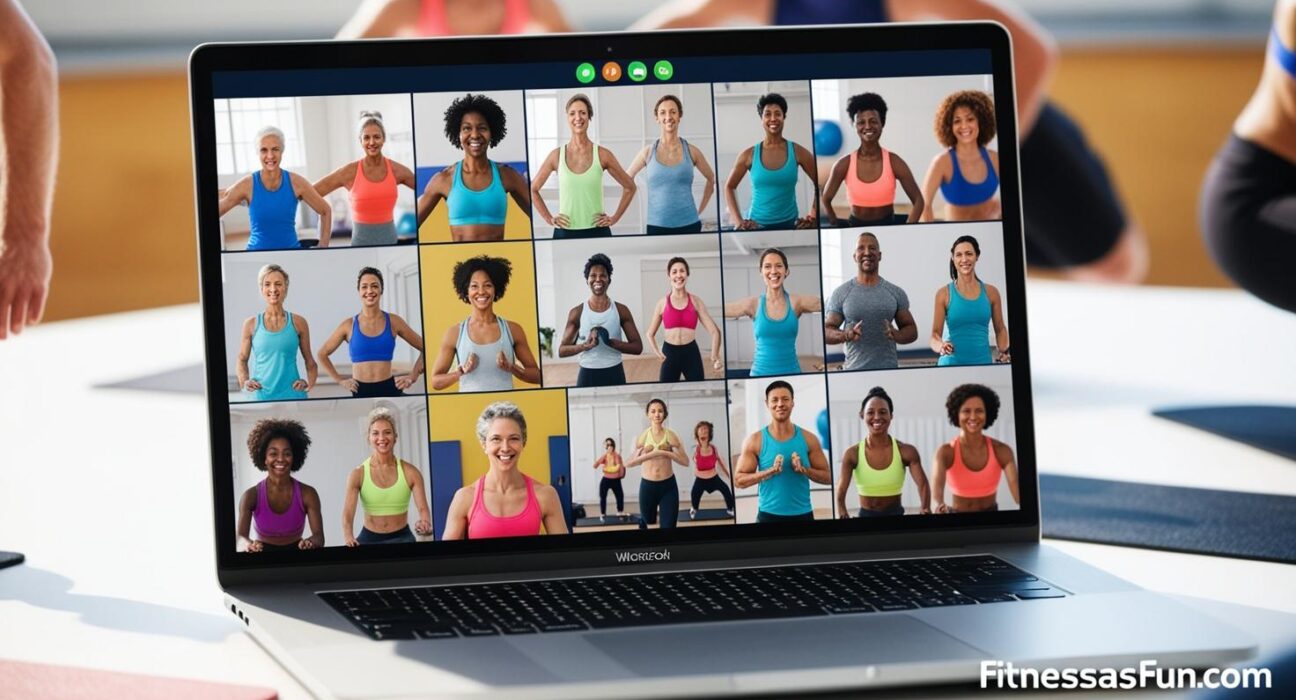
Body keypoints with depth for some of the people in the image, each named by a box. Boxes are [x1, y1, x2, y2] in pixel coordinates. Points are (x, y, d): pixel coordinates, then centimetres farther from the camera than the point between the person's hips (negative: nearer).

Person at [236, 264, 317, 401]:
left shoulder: (298, 323, 4)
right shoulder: (251, 324, 4)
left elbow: (309, 361, 13)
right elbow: (242, 360, 13)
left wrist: (310, 383, -3)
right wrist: (244, 381, -4)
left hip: (293, 394, 0)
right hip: (262, 395, 0)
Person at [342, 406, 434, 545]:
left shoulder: (410, 472, -1)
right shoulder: (358, 475, -4)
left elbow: (422, 508, -10)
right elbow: (348, 512, -14)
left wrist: (425, 524, -34)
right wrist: (349, 537, -35)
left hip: (401, 538, 0)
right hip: (369, 538, 0)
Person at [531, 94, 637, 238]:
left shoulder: (602, 155, 1)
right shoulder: (557, 155, 3)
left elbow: (629, 187, 11)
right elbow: (533, 189, 14)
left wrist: (615, 218, 5)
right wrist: (549, 219, 6)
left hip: (596, 232, -1)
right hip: (565, 232, 1)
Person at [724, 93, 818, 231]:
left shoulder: (797, 152, -3)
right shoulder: (749, 154, -2)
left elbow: (820, 185, 5)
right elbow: (729, 187, 9)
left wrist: (812, 217, -2)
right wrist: (738, 220, 0)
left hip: (789, 224, 0)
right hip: (756, 225, 0)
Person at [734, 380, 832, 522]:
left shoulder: (808, 439, 4)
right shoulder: (755, 441, -1)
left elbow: (827, 477, 8)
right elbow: (738, 480, -3)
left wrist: (804, 470, -12)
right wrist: (771, 471, -17)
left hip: (802, 514, 2)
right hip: (769, 515, -2)